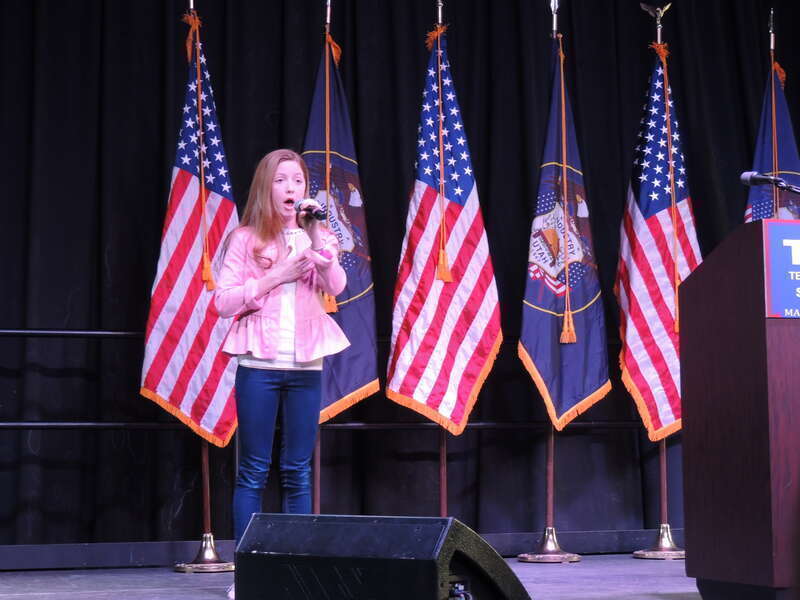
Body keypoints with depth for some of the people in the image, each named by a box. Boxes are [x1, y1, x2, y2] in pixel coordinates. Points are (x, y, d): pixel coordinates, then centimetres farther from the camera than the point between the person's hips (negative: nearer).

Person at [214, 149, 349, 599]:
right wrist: (274, 278, -13)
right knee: (254, 471, 0)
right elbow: (224, 301, -4)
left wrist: (317, 237, -23)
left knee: (299, 472, 6)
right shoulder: (246, 239, 2)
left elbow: (336, 286, -9)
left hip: (306, 366, 3)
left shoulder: (317, 238, 9)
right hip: (260, 364, -2)